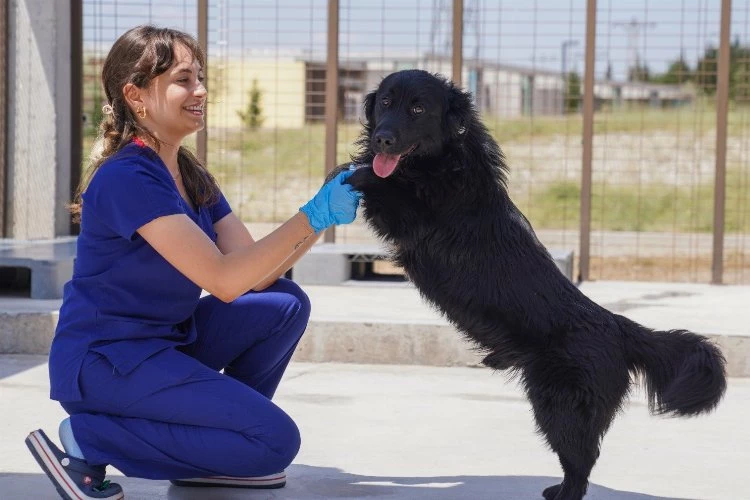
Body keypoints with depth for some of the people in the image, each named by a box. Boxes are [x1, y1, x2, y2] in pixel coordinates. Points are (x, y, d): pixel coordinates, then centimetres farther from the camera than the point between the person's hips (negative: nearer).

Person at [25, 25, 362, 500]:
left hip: (162, 341, 9)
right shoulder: (127, 178, -20)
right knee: (276, 440, -14)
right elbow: (225, 279, -25)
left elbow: (259, 274, 2)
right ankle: (89, 437, -8)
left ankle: (214, 446, 8)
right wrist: (312, 216, -25)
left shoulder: (193, 177, 9)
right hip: (103, 360, -9)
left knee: (286, 304, 4)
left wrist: (324, 212, -9)